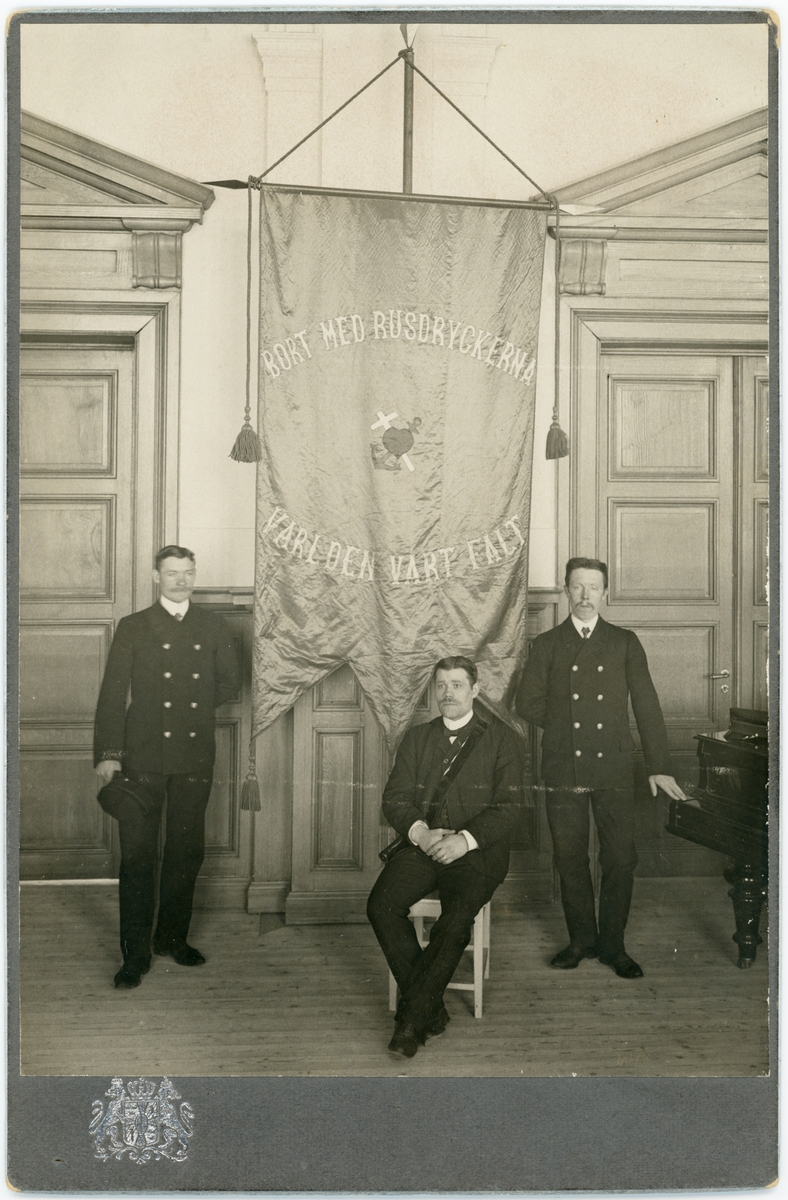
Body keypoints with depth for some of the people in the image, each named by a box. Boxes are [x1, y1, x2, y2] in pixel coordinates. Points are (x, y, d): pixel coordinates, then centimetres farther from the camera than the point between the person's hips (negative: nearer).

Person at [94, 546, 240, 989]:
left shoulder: (213, 627, 11)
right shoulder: (133, 627, 4)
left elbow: (230, 682, 21)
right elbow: (113, 694, -2)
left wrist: (200, 706, 10)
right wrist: (108, 753, -11)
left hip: (196, 757, 3)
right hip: (144, 756, -2)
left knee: (188, 851, 9)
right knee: (137, 853, -3)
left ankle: (173, 937, 26)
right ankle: (136, 953, 7)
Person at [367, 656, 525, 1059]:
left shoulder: (502, 739, 6)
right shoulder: (416, 738, 18)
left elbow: (508, 806, -2)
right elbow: (395, 797, 10)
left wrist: (464, 840, -17)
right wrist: (420, 833, -11)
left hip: (477, 850, -3)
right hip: (421, 845, 4)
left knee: (457, 915, -30)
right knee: (381, 905, -22)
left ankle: (411, 1018, -14)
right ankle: (431, 1009, -10)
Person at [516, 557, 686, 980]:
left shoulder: (624, 643, 9)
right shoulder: (546, 644, 10)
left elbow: (646, 705, 6)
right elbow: (527, 702, 9)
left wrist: (659, 766, 3)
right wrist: (564, 726, 4)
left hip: (614, 770, 0)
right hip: (563, 770, 0)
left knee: (620, 860, 1)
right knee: (569, 860, 7)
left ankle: (613, 946, 18)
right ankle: (582, 940, 24)